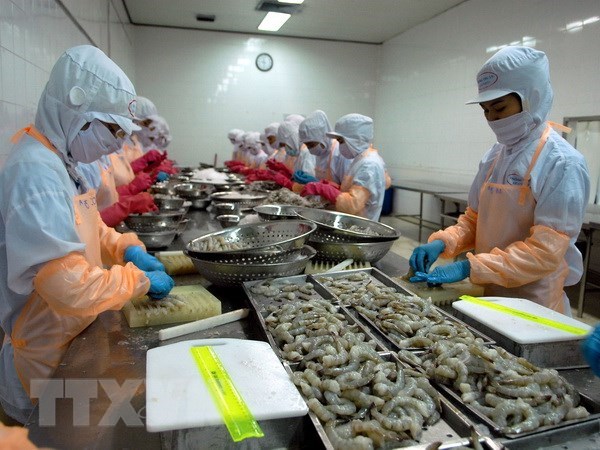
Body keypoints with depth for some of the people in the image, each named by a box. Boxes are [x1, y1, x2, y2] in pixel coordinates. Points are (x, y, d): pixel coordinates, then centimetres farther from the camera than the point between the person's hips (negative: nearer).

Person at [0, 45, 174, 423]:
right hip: (48, 352, -9)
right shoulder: (35, 172, -29)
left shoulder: (60, 161, 3)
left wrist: (127, 248, -2)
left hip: (72, 334, 9)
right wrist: (141, 280, -20)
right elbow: (71, 288, -35)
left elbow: (84, 227, 16)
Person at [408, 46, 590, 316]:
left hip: (534, 304, -6)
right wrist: (442, 243, -9)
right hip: (489, 295, 6)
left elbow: (545, 251, -21)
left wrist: (470, 268, -27)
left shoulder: (562, 164, -16)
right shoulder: (493, 157, 4)